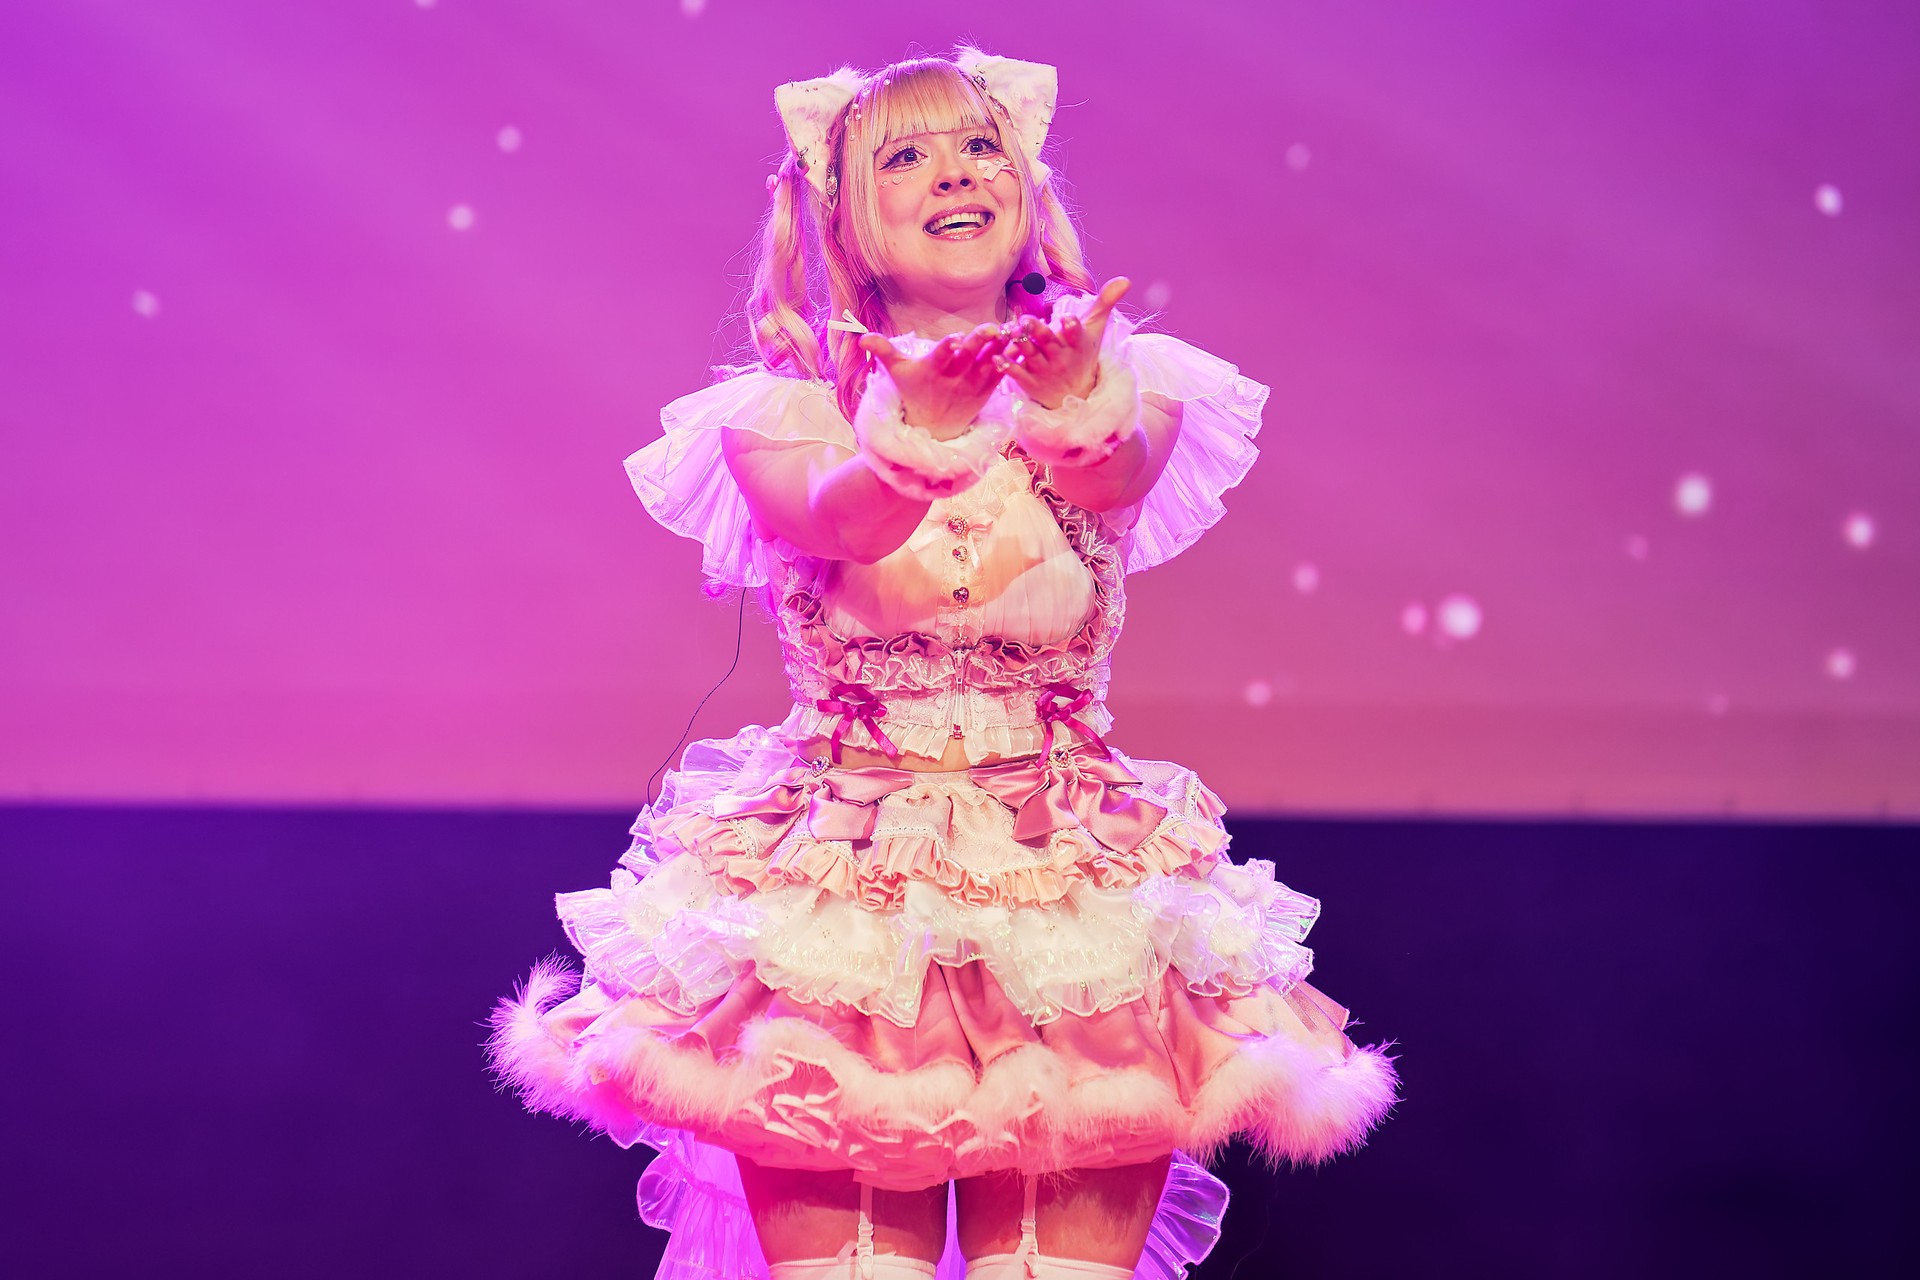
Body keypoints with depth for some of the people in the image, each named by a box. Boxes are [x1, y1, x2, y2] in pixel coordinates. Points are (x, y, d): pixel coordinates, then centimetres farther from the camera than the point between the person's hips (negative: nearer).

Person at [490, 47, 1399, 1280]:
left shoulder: (1122, 390, 6)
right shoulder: (785, 416, 4)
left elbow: (1113, 475, -18)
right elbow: (830, 517, -19)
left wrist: (1077, 408, -42)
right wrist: (915, 438, -42)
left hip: (1075, 890, 1)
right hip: (841, 887, -1)